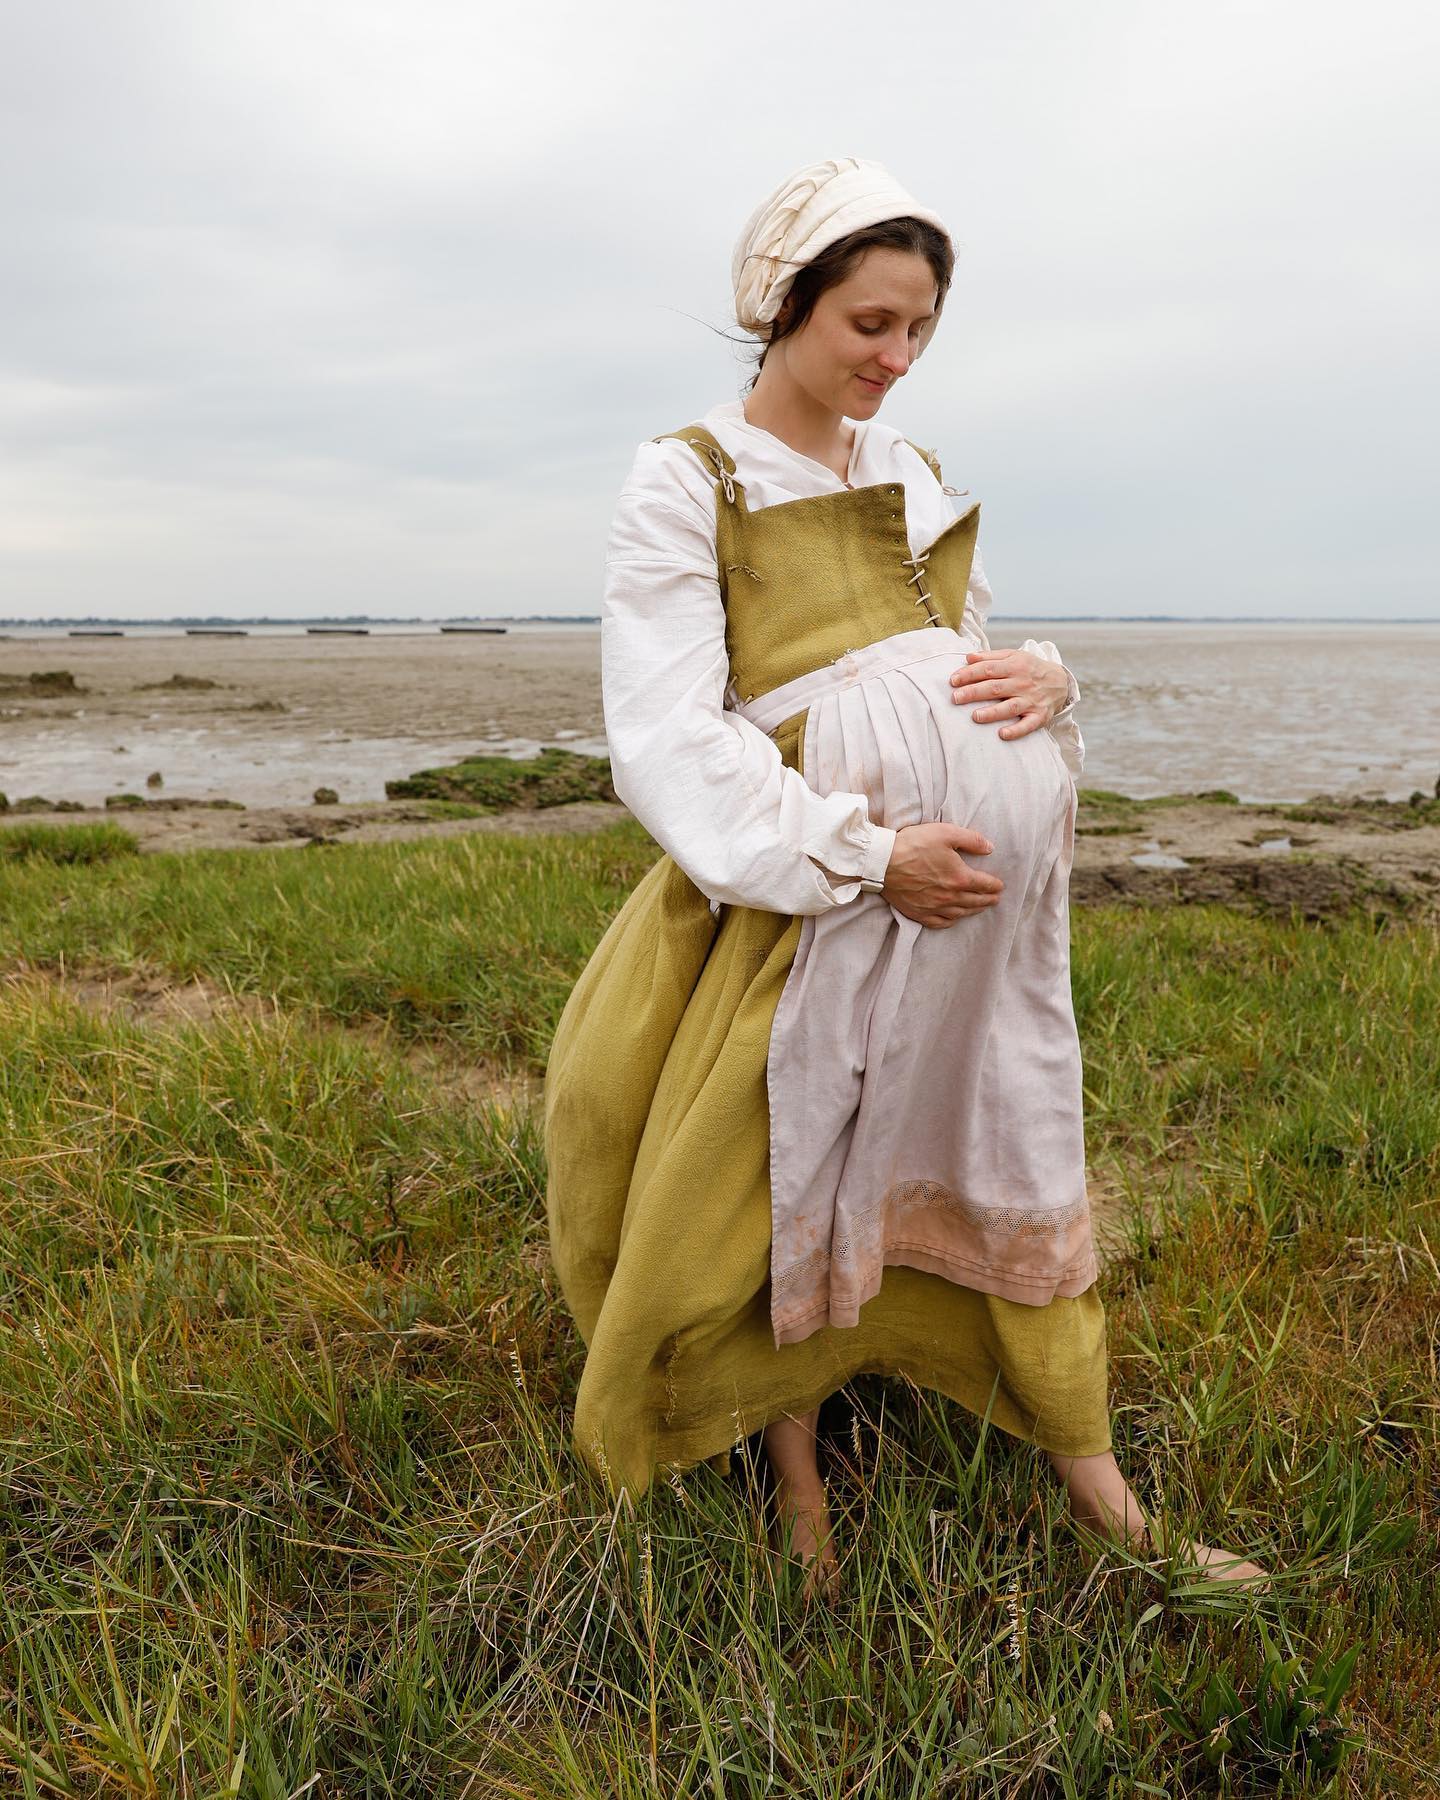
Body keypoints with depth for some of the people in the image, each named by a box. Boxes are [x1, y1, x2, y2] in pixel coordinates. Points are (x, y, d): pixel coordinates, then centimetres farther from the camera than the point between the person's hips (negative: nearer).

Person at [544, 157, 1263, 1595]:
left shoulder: (915, 478, 16)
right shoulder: (685, 481, -2)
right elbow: (667, 738, -11)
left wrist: (1041, 678, -5)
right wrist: (864, 855, -21)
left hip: (968, 879, 6)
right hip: (795, 883, -5)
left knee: (1005, 1154, 10)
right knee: (787, 1181, 4)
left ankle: (1099, 1492, 24)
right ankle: (795, 1473, 28)